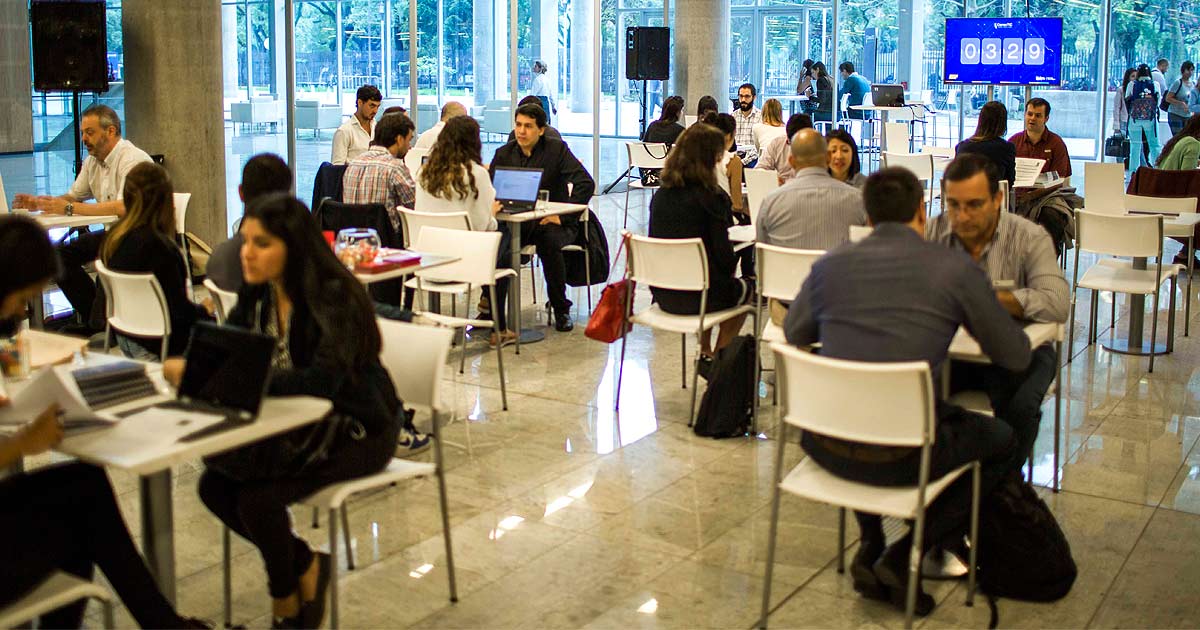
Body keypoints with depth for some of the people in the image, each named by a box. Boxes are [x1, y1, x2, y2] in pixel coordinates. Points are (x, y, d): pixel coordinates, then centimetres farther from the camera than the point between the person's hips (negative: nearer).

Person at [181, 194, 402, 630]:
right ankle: (305, 566, 10)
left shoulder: (335, 297, -23)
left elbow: (320, 381, -34)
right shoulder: (257, 293, 0)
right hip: (298, 423, 8)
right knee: (214, 484, -10)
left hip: (355, 430, -7)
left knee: (257, 496, -23)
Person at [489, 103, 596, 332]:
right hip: (517, 221, 3)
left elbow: (586, 184, -12)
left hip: (550, 221, -3)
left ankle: (561, 311, -15)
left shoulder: (557, 149, -3)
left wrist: (562, 216, -20)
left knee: (549, 244, -35)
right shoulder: (504, 154, 8)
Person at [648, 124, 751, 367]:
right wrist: (728, 272, 9)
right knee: (744, 289, 26)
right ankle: (717, 361, 30)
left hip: (662, 294, 6)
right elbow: (723, 253, -15)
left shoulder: (660, 194, 2)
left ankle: (706, 355, 38)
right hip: (697, 296, -6)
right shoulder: (711, 196, -16)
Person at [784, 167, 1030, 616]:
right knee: (1003, 442, 23)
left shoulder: (829, 265, 6)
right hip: (901, 457, -4)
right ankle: (901, 560, 13)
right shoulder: (956, 269, -3)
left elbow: (793, 334, 23)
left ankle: (870, 546, 33)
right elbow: (1015, 356, 6)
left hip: (824, 445, 4)